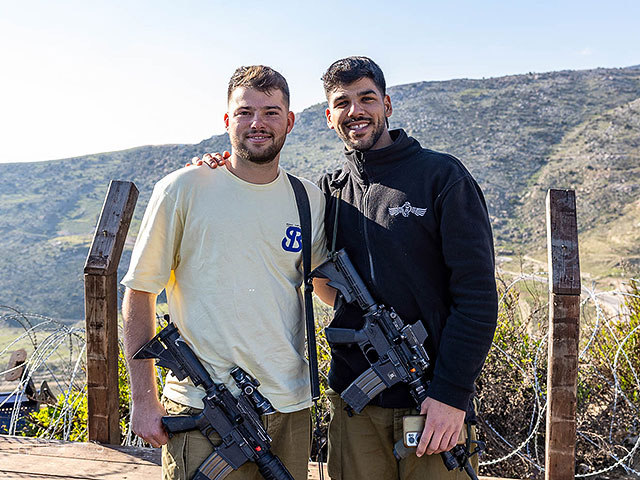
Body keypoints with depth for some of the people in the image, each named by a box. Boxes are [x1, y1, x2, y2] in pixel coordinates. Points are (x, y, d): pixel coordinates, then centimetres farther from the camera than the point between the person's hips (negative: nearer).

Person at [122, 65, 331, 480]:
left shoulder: (310, 200, 4)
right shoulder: (183, 189, -5)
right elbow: (139, 295, -2)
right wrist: (144, 400, -5)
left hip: (290, 410, 3)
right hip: (201, 413, -3)